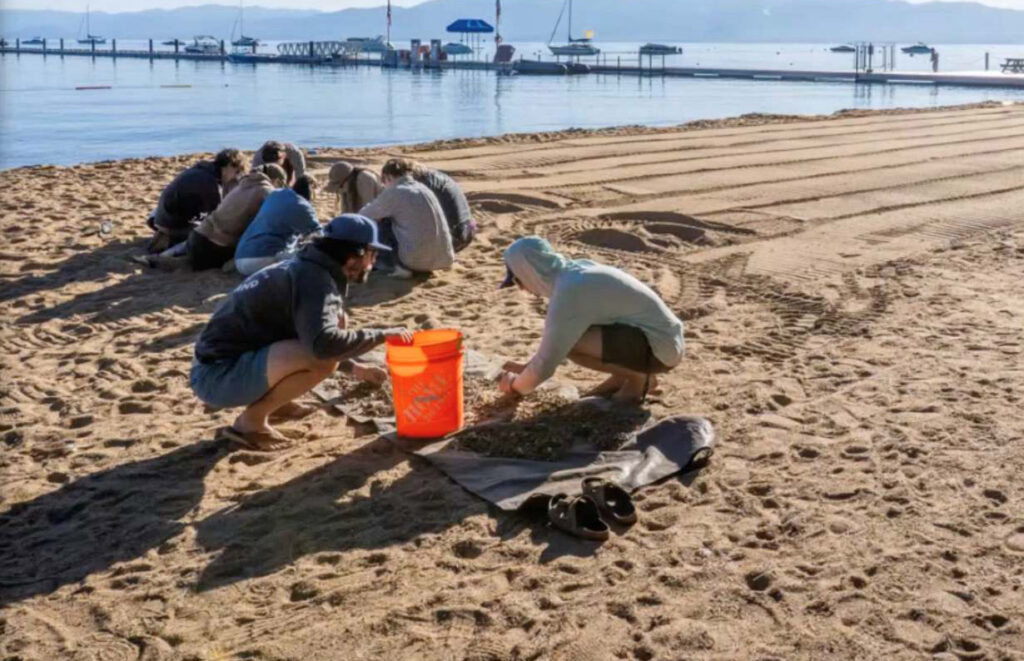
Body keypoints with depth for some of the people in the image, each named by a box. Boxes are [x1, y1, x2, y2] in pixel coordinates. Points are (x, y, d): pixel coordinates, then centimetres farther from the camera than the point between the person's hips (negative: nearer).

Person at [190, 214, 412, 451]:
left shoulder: (310, 268, 11)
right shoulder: (315, 279, -19)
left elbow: (314, 334, 29)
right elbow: (322, 344, -36)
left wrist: (354, 367, 28)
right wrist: (380, 335, -23)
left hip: (236, 360, 10)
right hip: (218, 376, -10)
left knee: (337, 321, 11)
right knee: (322, 359, -30)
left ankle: (273, 400, 14)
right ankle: (251, 420, -10)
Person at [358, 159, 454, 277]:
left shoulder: (393, 193, -5)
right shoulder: (424, 189, 14)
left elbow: (363, 217, 8)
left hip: (416, 261, -7)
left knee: (382, 223, 11)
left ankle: (401, 267, 5)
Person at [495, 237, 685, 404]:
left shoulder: (569, 292, -22)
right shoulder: (576, 271, 5)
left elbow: (547, 361, -16)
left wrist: (515, 385, 2)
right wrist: (527, 368, 20)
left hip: (660, 346, -9)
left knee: (571, 343, -24)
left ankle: (639, 379, -3)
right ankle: (625, 375, 14)